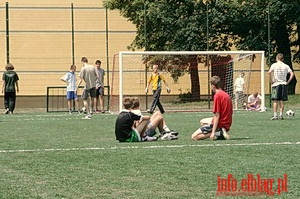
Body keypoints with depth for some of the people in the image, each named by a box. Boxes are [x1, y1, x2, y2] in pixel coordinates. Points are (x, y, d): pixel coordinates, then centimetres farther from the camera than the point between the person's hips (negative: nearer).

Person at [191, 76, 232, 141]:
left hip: (220, 125, -9)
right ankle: (221, 133, 8)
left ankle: (218, 133, -16)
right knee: (202, 122, 31)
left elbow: (217, 116, -20)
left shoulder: (217, 96, -15)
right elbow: (231, 112, 16)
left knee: (194, 137, -7)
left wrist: (213, 132, -21)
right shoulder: (226, 95, 11)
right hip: (227, 125, 9)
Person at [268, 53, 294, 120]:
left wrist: (271, 81, -8)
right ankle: (281, 115, 6)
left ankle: (275, 115, -7)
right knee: (281, 101, 8)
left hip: (276, 84, -3)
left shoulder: (274, 65, -1)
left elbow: (270, 72, -18)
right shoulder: (286, 66, 7)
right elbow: (292, 74, -3)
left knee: (275, 101, -1)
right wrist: (288, 82, 2)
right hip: (283, 84, 3)